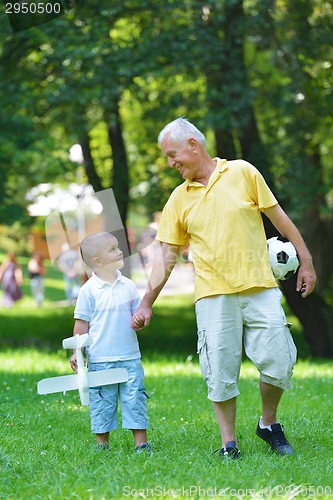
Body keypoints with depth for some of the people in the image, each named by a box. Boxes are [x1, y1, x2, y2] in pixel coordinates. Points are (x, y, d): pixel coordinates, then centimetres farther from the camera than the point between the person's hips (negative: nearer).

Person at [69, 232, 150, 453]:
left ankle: (141, 444, 8)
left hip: (130, 357, 3)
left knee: (135, 399, 2)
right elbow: (81, 323, -1)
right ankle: (102, 445, 14)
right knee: (102, 403, 4)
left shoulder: (128, 286, 5)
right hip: (100, 359, -3)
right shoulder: (89, 290, -5)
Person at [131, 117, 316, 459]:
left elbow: (279, 218, 7)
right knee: (220, 371, -2)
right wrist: (146, 304, 6)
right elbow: (166, 255, 10)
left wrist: (305, 261, 5)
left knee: (278, 360, -4)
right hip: (213, 294, 1)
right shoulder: (179, 199, 9)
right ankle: (229, 443, 8)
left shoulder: (242, 173, 3)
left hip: (260, 289, -1)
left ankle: (268, 425, 18)